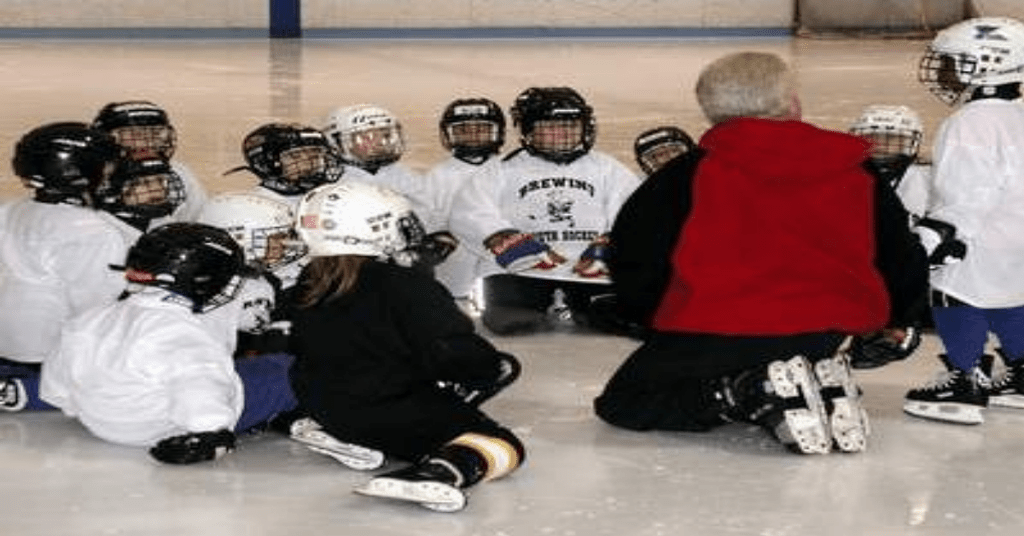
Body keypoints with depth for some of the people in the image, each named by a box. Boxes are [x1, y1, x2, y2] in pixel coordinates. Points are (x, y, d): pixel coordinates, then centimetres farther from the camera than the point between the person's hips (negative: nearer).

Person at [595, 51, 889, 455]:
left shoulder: (692, 172, 3)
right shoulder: (853, 174, 9)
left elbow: (631, 254, 5)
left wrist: (657, 320, 22)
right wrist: (897, 326, 33)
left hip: (716, 329, -5)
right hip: (825, 328, 5)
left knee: (623, 404, 11)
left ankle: (758, 392, -13)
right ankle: (825, 388, 1)